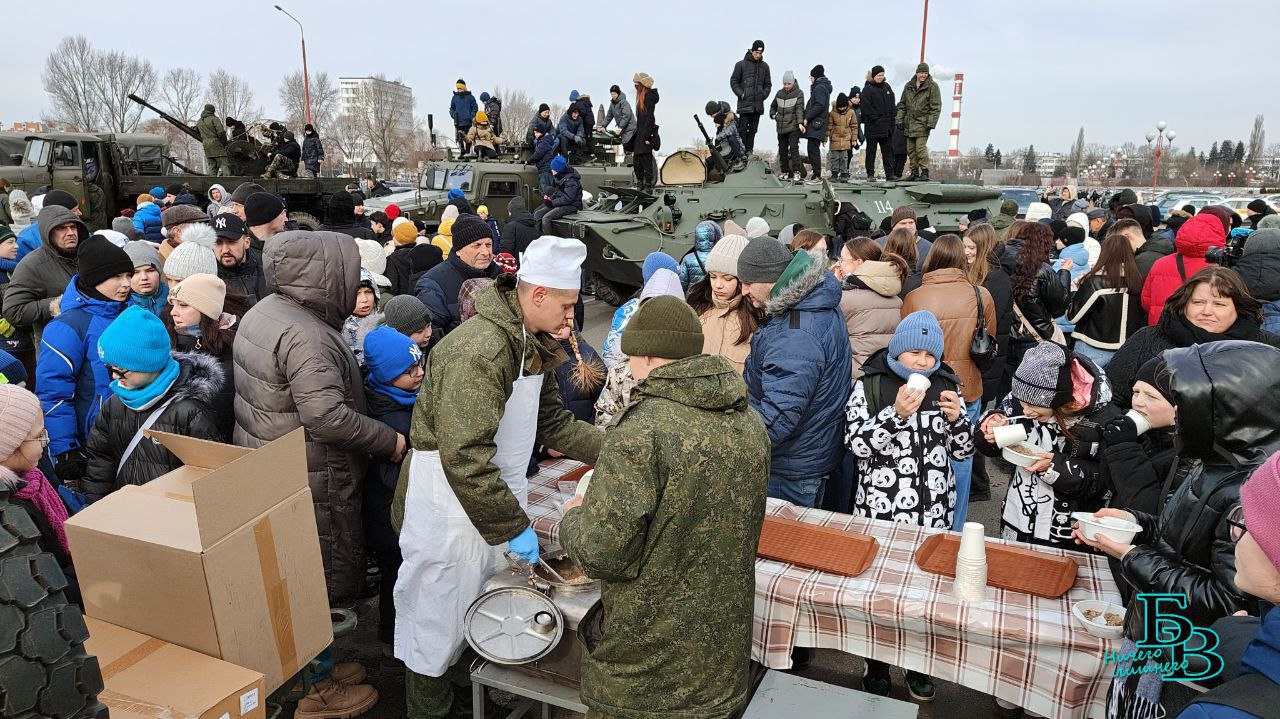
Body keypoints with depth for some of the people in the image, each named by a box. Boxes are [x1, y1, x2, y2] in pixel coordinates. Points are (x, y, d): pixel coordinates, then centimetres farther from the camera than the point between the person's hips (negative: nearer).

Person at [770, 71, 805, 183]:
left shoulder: (798, 93, -2)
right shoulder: (779, 93, 12)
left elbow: (799, 108, -12)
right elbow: (773, 106, 27)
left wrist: (800, 122, -24)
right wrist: (772, 115, 8)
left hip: (793, 127, -5)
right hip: (781, 127, 5)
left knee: (794, 148, -14)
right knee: (782, 149, 9)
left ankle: (796, 172, -12)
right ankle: (784, 171, 19)